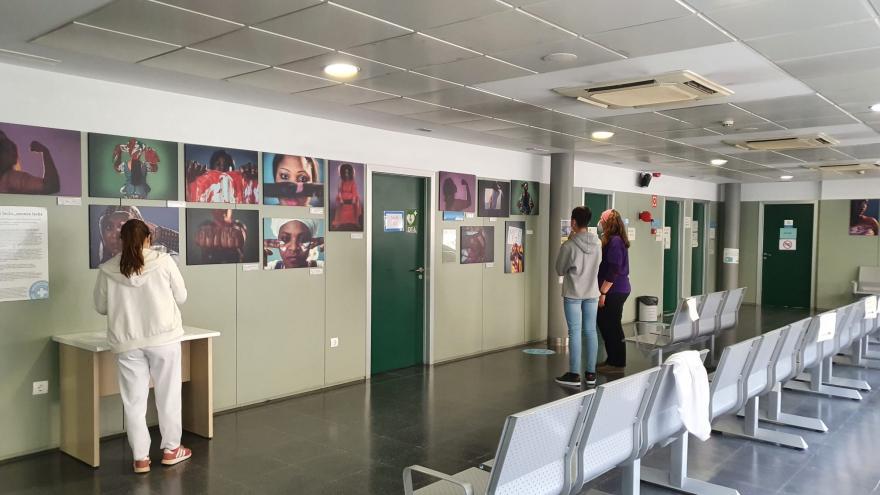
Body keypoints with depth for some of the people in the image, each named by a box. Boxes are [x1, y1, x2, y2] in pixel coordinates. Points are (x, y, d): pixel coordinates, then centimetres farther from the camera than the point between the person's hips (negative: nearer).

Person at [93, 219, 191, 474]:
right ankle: (171, 449, 23)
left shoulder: (107, 269, -1)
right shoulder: (164, 261, -6)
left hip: (127, 342, 1)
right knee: (168, 394, 13)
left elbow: (101, 307, 9)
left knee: (134, 400, 10)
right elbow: (181, 297, 1)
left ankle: (141, 458, 15)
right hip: (164, 337, -1)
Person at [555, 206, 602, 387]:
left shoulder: (569, 246, -17)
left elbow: (560, 270, -5)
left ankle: (574, 375, 5)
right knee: (590, 331, 9)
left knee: (575, 333, 0)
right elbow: (597, 265, 11)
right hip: (592, 293, 5)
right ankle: (590, 373, 16)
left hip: (573, 294, -5)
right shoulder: (597, 244, 0)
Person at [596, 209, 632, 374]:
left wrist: (603, 292, -20)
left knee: (612, 326, 0)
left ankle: (617, 363, 11)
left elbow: (613, 271, -22)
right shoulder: (617, 240, 13)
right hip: (616, 290, 10)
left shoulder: (614, 241, -17)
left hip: (615, 291, -10)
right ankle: (612, 359, 26)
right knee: (604, 323, 16)